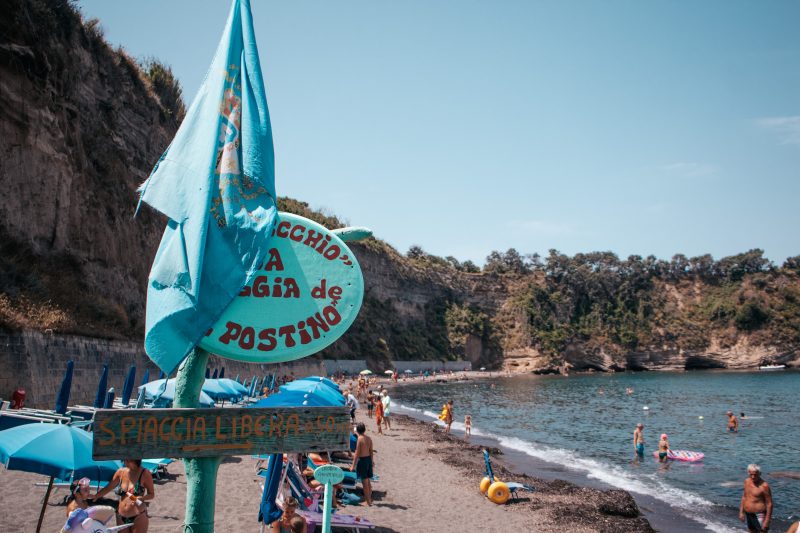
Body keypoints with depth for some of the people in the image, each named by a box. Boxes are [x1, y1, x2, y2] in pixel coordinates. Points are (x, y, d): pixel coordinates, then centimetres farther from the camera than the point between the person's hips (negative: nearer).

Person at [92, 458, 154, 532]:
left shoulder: (144, 474, -10)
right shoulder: (121, 472, 3)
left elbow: (151, 495, -4)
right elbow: (108, 488, 10)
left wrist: (141, 498, -23)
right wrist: (95, 496, -5)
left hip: (139, 517, -5)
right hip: (121, 517, 5)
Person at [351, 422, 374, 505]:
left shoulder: (360, 439, -16)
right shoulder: (369, 439, 3)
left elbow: (357, 453, -16)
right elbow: (371, 452, 10)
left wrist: (353, 465, -11)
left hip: (362, 460, -7)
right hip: (369, 459, 7)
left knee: (364, 482, 2)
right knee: (368, 481, 18)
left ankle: (368, 502, 8)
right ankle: (370, 499, 27)